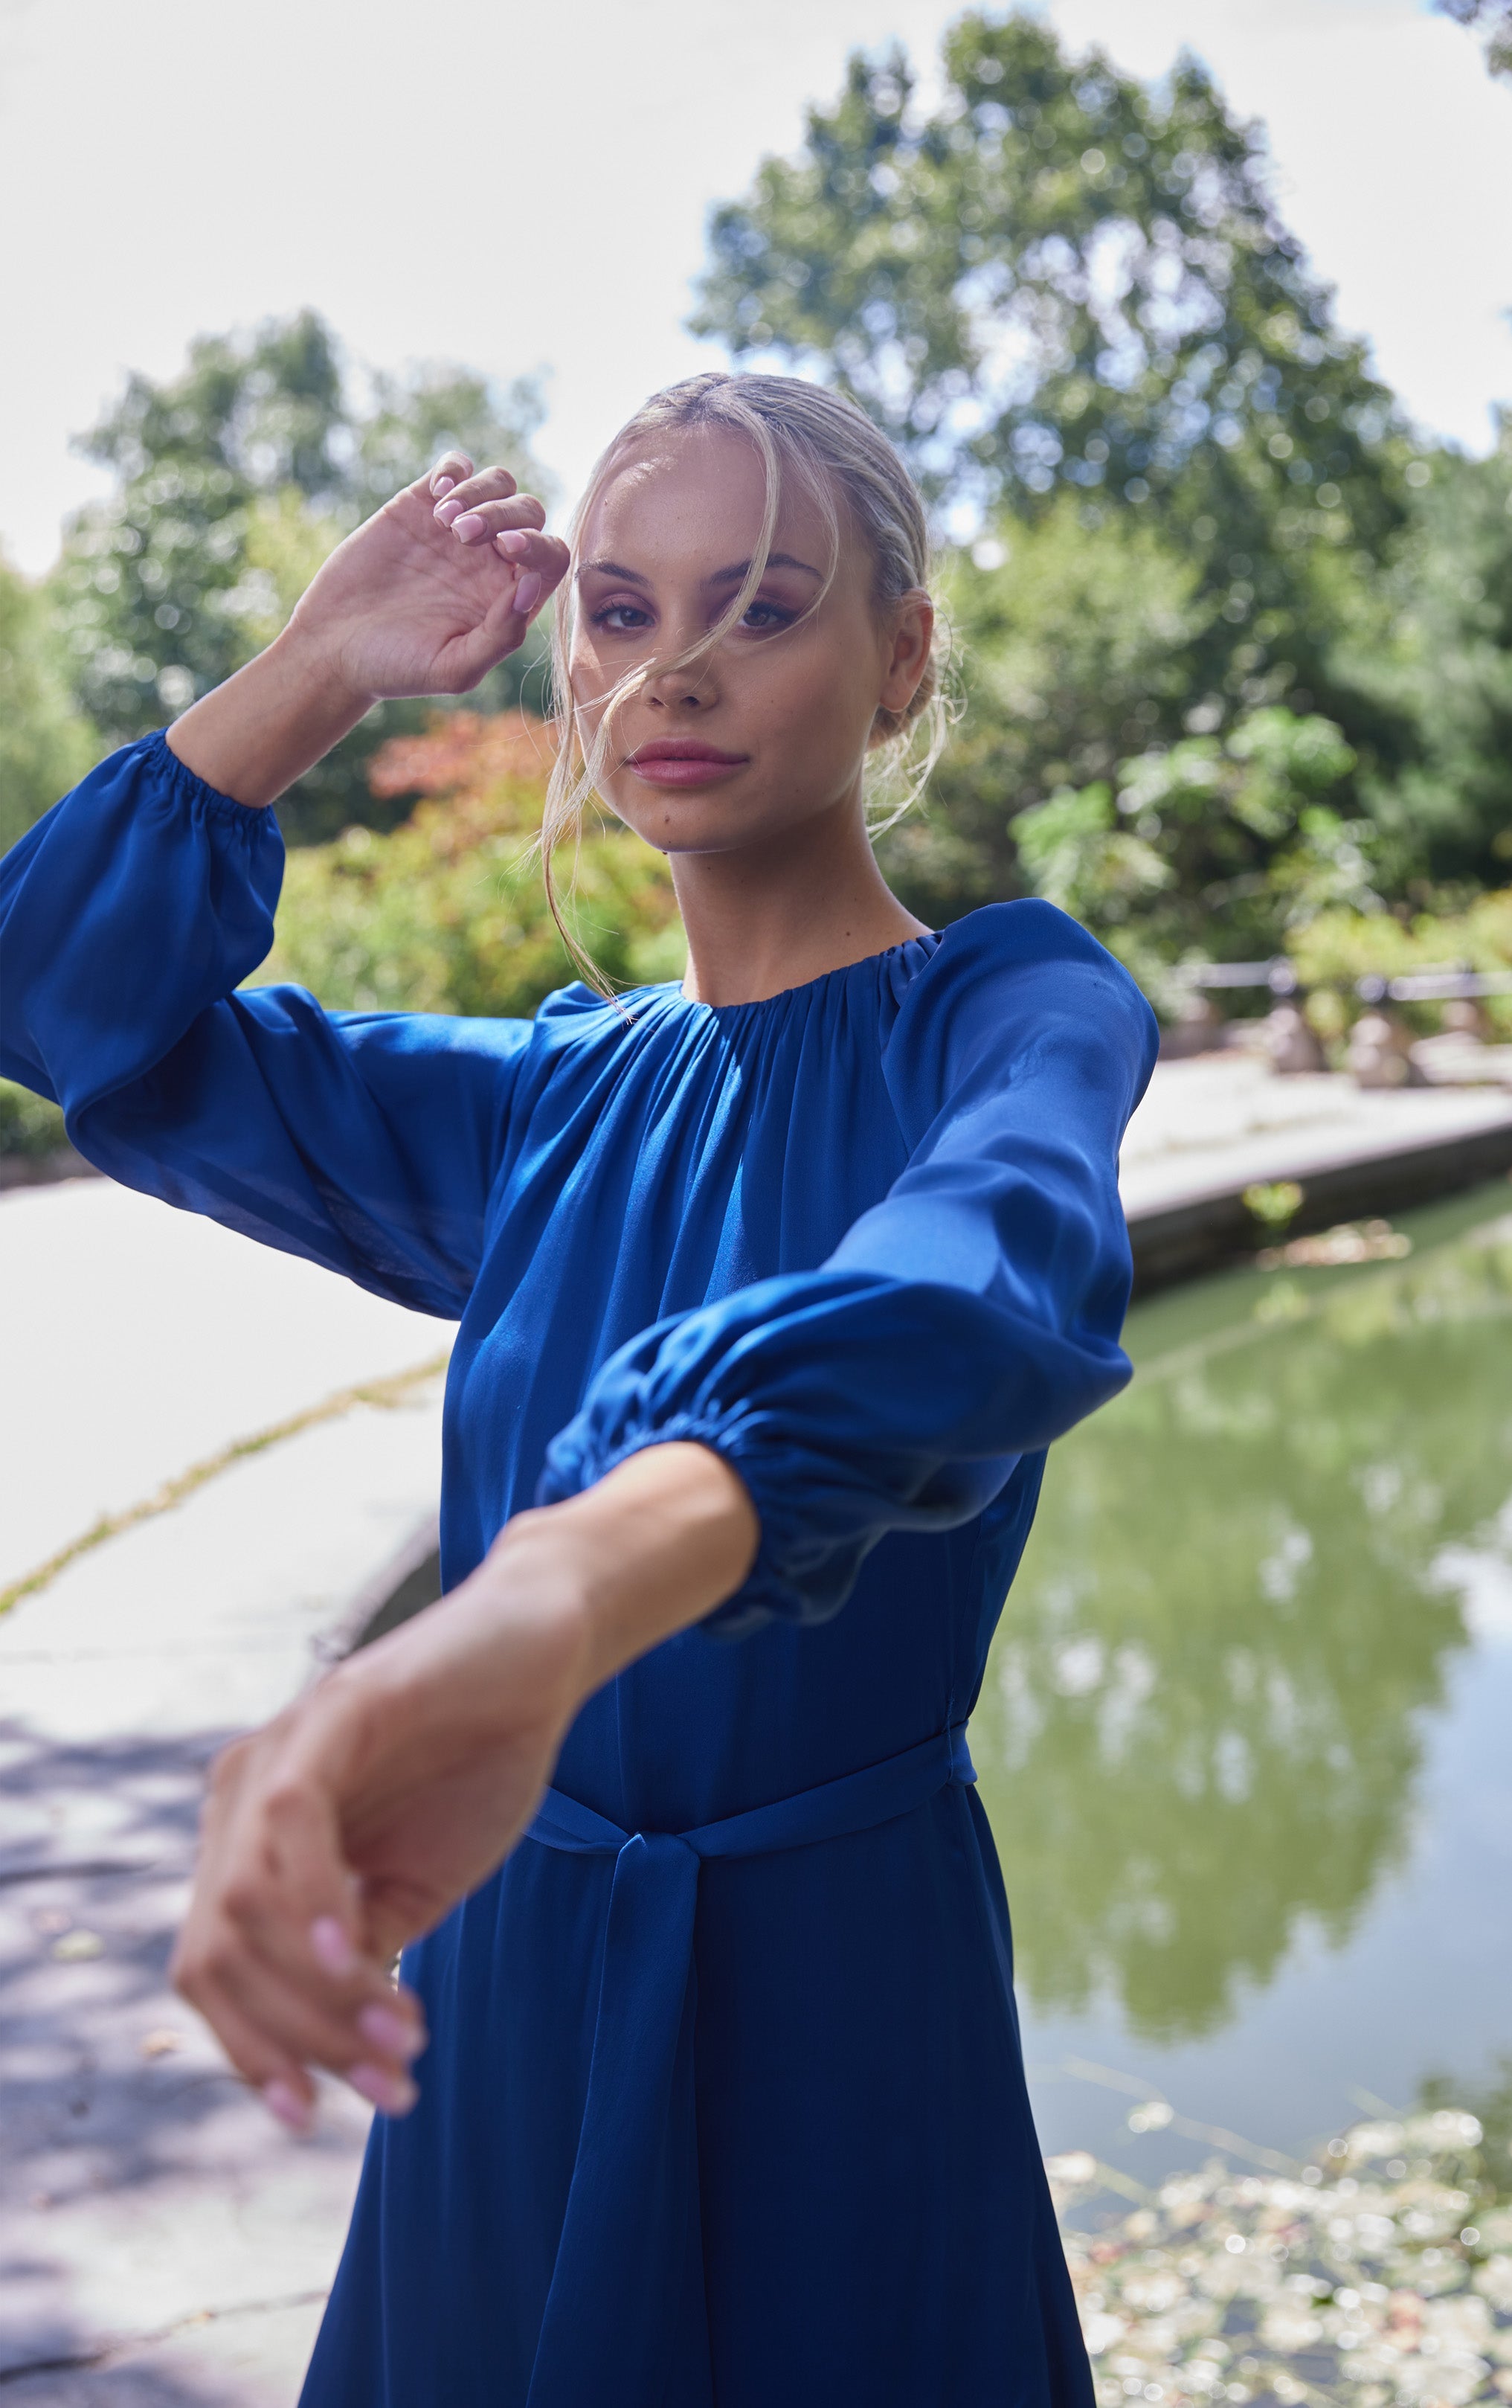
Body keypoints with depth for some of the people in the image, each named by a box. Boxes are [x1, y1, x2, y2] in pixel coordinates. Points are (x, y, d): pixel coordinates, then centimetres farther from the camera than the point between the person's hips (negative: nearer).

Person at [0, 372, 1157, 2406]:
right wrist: (317, 675, -3)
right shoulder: (546, 1104, 6)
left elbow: (994, 1276, -36)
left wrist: (562, 1591, -55)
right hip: (498, 1966, 5)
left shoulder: (1011, 1009, -11)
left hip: (833, 1992, -4)